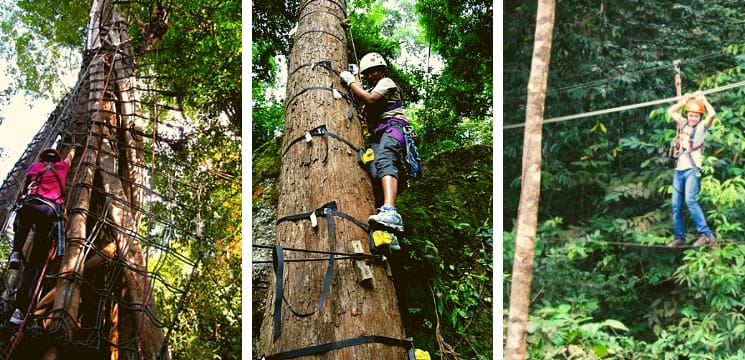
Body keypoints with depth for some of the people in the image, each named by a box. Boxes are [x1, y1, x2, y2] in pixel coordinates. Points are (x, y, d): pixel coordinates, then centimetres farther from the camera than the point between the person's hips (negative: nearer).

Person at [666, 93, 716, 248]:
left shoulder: (702, 126, 0)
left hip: (692, 169, -6)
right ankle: (679, 237, 10)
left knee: (690, 200, -24)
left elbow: (712, 114, -18)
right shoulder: (683, 123, 14)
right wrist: (684, 100, 15)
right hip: (679, 169, 6)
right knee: (676, 205, 4)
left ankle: (706, 234, -23)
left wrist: (703, 99, -5)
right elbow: (671, 111, 25)